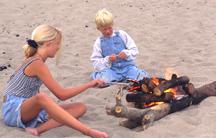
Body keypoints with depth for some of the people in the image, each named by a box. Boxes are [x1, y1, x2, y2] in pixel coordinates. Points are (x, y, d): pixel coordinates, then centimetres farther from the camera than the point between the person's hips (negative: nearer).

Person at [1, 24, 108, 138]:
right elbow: (61, 95, -18)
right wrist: (89, 84, -11)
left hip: (29, 110, 9)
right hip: (14, 110, -9)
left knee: (80, 107, -5)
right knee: (41, 97, -44)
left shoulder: (35, 60, 12)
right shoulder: (37, 63, -17)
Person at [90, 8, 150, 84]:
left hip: (127, 66, 1)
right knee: (103, 78, -33)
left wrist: (126, 53, -15)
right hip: (111, 69, 0)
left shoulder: (122, 34, 6)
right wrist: (107, 60, -16)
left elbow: (134, 50, 6)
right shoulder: (99, 42, 5)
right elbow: (95, 61, 2)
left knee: (142, 77, -24)